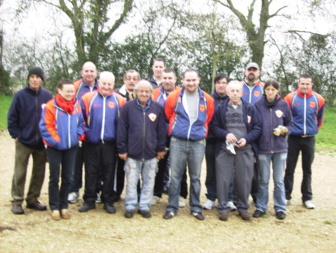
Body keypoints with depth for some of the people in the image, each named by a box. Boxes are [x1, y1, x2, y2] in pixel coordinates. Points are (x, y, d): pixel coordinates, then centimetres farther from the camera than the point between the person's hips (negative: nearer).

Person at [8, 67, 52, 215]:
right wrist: (15, 135, -8)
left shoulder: (47, 96, 1)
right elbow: (12, 117, -2)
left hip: (42, 142, 3)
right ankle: (17, 201, 13)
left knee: (39, 173, 10)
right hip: (24, 141, -3)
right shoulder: (20, 95, -5)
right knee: (20, 173, 2)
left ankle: (33, 199, 24)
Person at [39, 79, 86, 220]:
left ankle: (63, 206, 23)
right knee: (54, 178, 6)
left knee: (67, 178, 11)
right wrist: (55, 141, -15)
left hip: (71, 147, 4)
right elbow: (45, 126, -12)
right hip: (55, 148, -4)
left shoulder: (76, 106, 2)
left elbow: (81, 123, 11)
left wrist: (79, 135, -4)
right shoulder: (51, 106, -12)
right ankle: (54, 207, 16)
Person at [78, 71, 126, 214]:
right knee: (91, 172, 8)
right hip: (92, 143, 0)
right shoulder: (88, 98, 0)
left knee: (109, 173, 8)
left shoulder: (119, 100, 1)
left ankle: (108, 201, 19)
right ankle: (89, 200, 19)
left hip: (110, 143, 0)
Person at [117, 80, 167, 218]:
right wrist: (122, 150, -3)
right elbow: (121, 129, -1)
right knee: (131, 182, 7)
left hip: (151, 154, 1)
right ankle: (130, 206, 21)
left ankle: (144, 206, 23)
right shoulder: (128, 107, -2)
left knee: (149, 182, 10)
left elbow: (162, 130, 6)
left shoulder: (158, 108, 1)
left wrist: (161, 149, 5)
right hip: (132, 153, -1)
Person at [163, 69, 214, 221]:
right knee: (175, 176, 3)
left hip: (198, 143, 1)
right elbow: (168, 115, 14)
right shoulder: (174, 97, 0)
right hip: (177, 142, -1)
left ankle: (195, 208, 20)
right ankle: (172, 208, 13)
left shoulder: (207, 99, 3)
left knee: (195, 177, 8)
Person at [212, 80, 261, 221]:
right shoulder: (220, 109, 6)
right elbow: (214, 127, 4)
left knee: (244, 180, 6)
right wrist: (225, 134, -13)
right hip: (224, 149, 0)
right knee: (223, 180, 2)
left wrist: (247, 139, -10)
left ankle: (243, 207, 22)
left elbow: (257, 128, 4)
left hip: (245, 150, 0)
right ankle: (223, 208, 16)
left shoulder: (250, 109, 5)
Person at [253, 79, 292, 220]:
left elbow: (289, 124, 12)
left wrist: (284, 130, -11)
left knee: (279, 180, 9)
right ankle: (261, 207, 21)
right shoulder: (258, 105, -2)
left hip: (280, 148, 1)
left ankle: (280, 208, 21)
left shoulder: (284, 105, 1)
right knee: (263, 180, 8)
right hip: (263, 148, -1)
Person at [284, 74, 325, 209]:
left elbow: (320, 117, 14)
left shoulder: (318, 99, -1)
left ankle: (307, 197, 19)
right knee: (289, 169, 5)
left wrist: (314, 128, 15)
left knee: (307, 169, 10)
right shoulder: (290, 98, -7)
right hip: (294, 138, -2)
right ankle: (286, 196, 15)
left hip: (309, 139, 2)